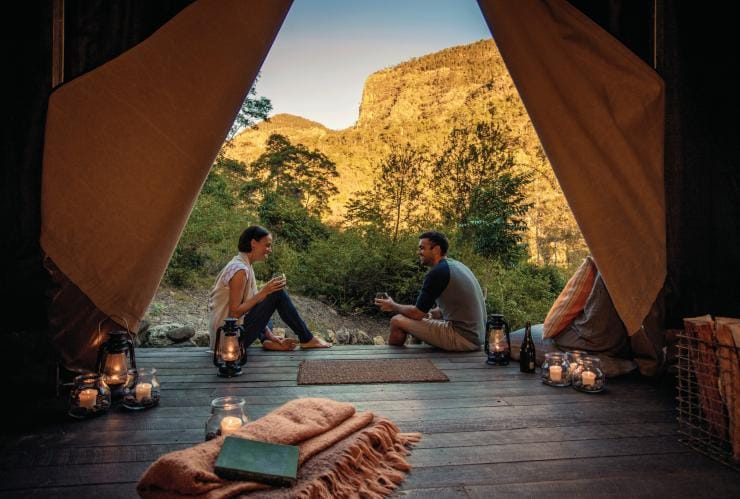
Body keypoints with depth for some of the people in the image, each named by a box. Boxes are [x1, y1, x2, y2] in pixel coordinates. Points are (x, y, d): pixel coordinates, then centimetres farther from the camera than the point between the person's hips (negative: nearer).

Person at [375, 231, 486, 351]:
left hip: (463, 337, -10)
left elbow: (417, 313, -11)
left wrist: (393, 306, 5)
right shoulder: (455, 265, 13)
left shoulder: (438, 272, -15)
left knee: (397, 321, -4)